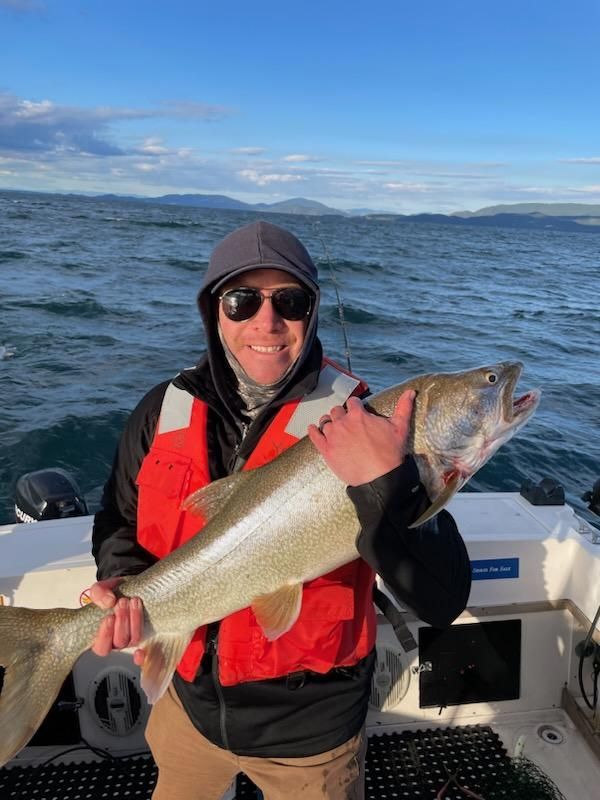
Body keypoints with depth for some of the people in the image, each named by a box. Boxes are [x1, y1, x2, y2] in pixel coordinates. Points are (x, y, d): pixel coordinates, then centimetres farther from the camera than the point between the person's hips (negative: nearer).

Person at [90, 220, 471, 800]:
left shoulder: (357, 423, -22)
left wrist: (382, 484, -41)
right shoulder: (164, 411, -10)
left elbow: (441, 602, -26)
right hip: (189, 700, 4)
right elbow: (118, 521, 4)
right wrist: (124, 586, -16)